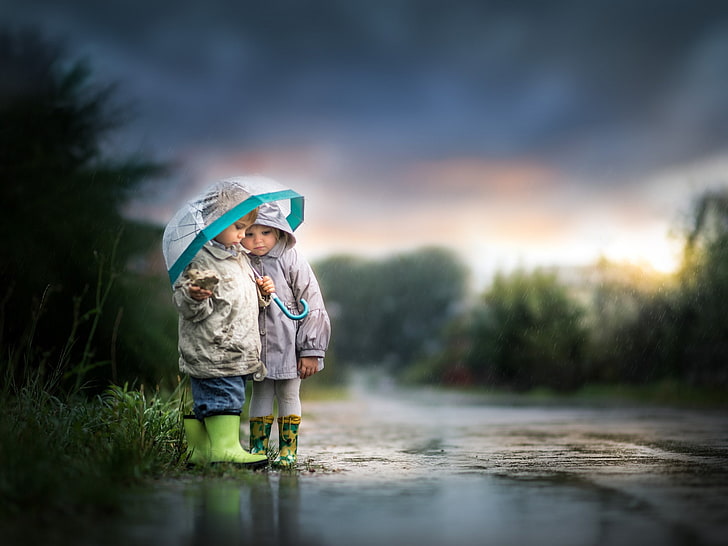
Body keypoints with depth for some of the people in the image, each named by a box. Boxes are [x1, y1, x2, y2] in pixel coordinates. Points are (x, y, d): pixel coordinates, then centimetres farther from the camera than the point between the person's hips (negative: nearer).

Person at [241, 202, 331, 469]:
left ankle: (288, 449, 15)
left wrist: (311, 350, -9)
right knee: (260, 394, 10)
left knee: (288, 395, 6)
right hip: (256, 346, 3)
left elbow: (313, 308, -8)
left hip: (288, 346, -3)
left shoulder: (292, 263, -9)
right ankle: (257, 447, 17)